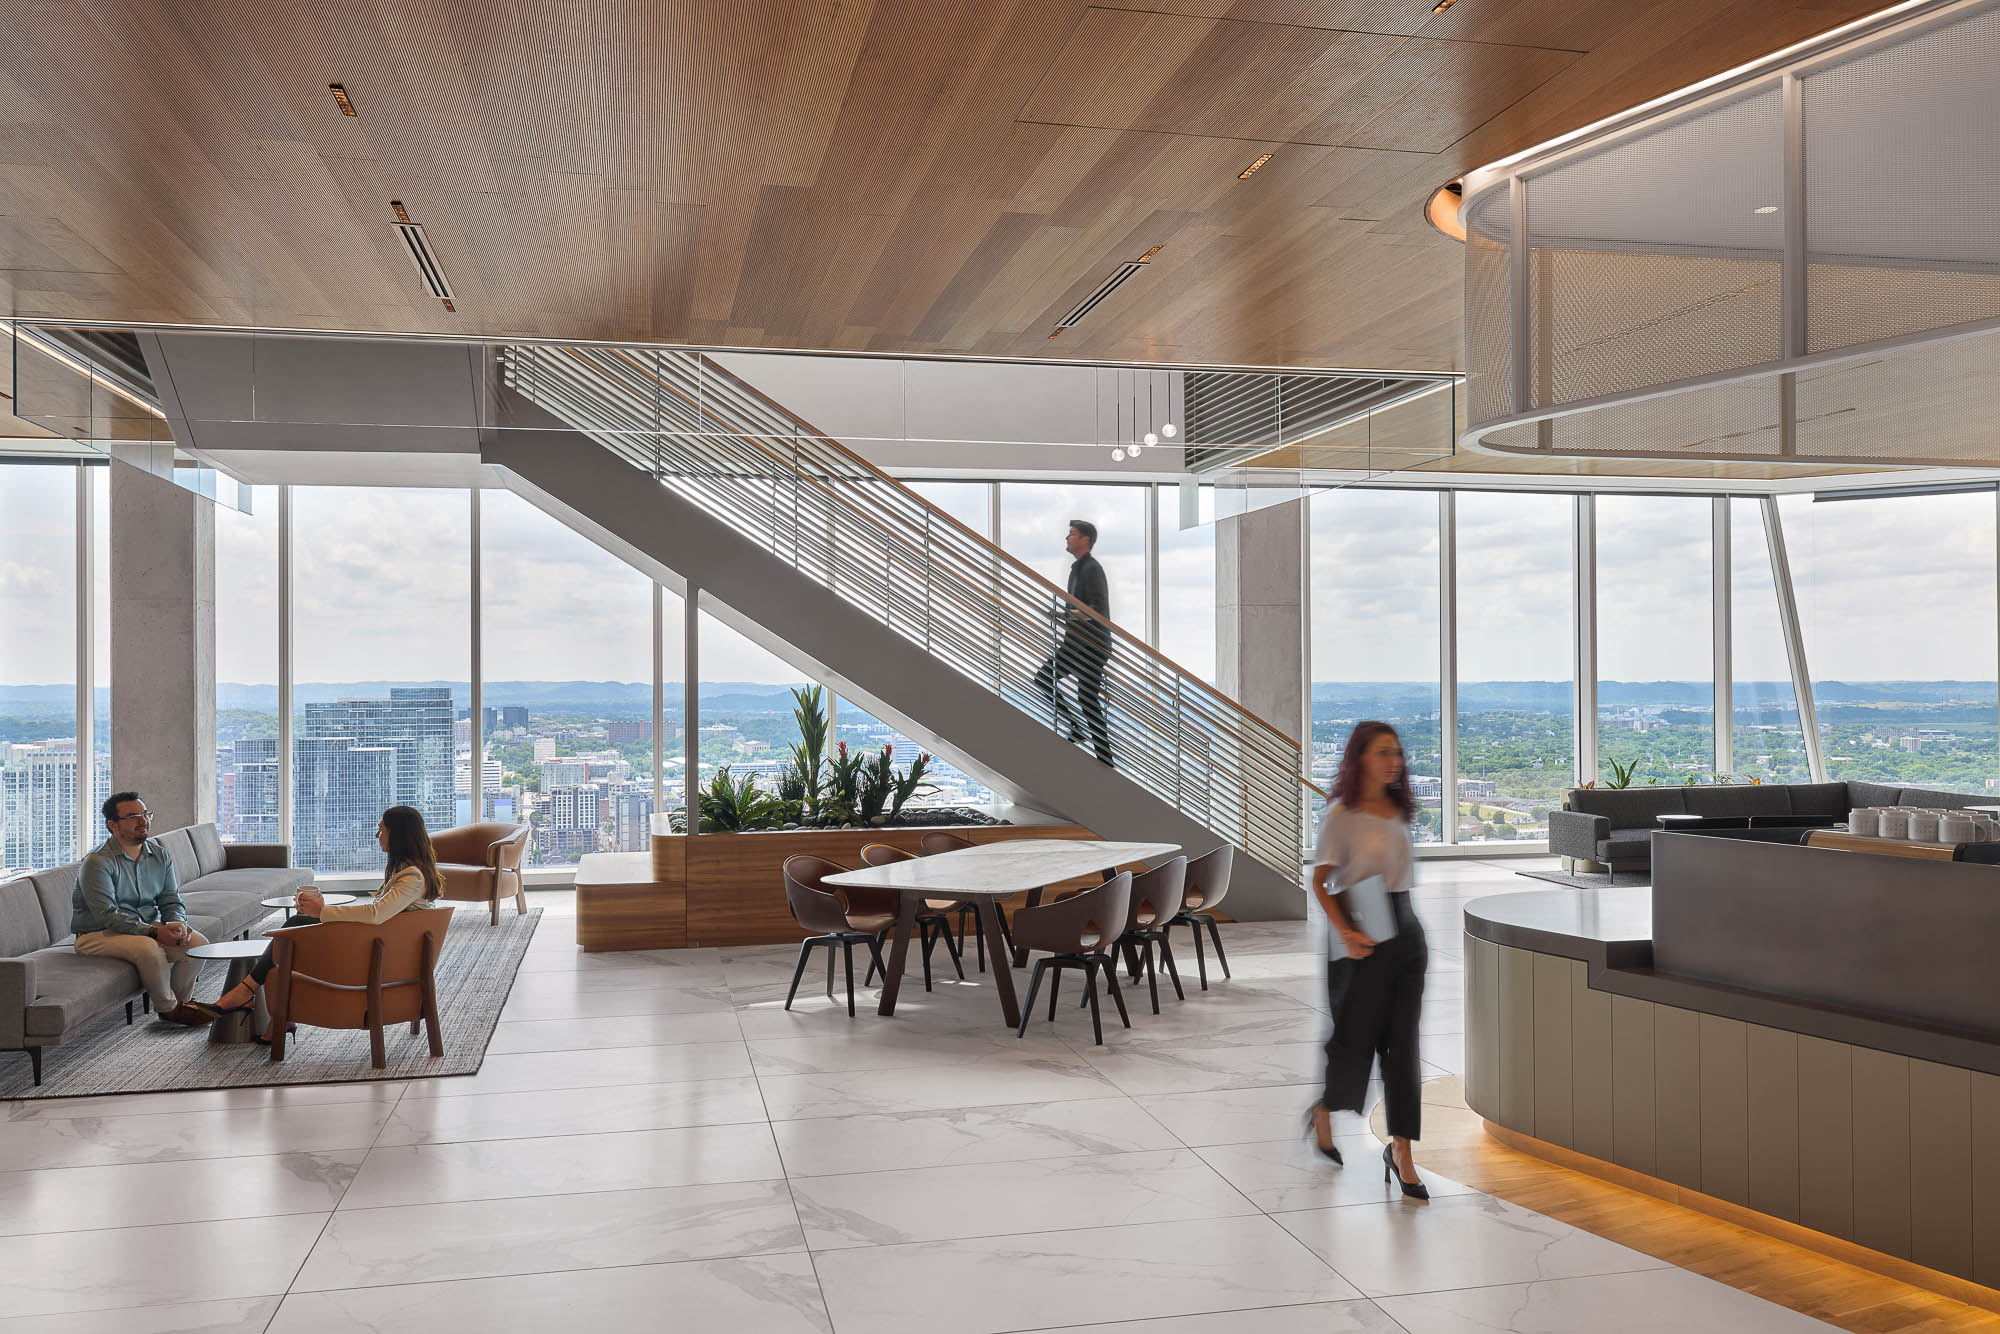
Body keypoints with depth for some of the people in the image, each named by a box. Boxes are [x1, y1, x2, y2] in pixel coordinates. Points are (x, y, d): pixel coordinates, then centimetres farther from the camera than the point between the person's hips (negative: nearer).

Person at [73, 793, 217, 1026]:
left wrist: (178, 923, -19)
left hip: (148, 929, 6)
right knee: (148, 947, -35)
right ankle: (168, 1009, -12)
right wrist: (154, 931, -33)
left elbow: (172, 900, 6)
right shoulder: (97, 863, -17)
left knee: (198, 942, -16)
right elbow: (108, 915, -24)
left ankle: (182, 1000, 7)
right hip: (99, 934, -6)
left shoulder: (160, 856, 5)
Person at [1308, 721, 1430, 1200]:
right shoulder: (1341, 813, -9)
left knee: (1402, 1040, 3)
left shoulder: (1399, 812, 9)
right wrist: (1345, 932, -22)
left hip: (1406, 931, 6)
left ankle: (1400, 1150, 8)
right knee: (1355, 1035, 4)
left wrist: (1412, 930, 16)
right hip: (1363, 938, -5)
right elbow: (1319, 882, -11)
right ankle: (1323, 1112, 33)